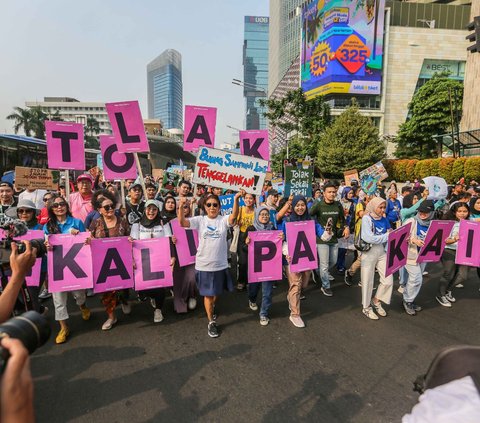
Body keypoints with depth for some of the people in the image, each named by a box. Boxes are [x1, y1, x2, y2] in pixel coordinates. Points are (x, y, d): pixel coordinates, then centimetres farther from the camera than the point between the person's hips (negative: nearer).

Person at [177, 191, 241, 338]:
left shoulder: (223, 220, -5)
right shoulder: (200, 220, -4)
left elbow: (234, 216, -27)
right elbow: (182, 222, -16)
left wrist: (236, 199, -42)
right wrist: (181, 206, -32)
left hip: (220, 264, 1)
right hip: (203, 264, -1)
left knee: (217, 292, 22)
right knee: (208, 294, 9)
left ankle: (211, 308, 53)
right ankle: (211, 322, 26)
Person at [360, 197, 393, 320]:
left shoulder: (384, 220, 5)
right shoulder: (367, 218, -11)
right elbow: (368, 238, -22)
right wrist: (387, 236, -17)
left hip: (382, 252, 5)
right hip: (369, 253, -5)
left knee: (388, 281, 5)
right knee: (368, 282, 6)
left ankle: (376, 301, 30)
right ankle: (366, 307, 25)